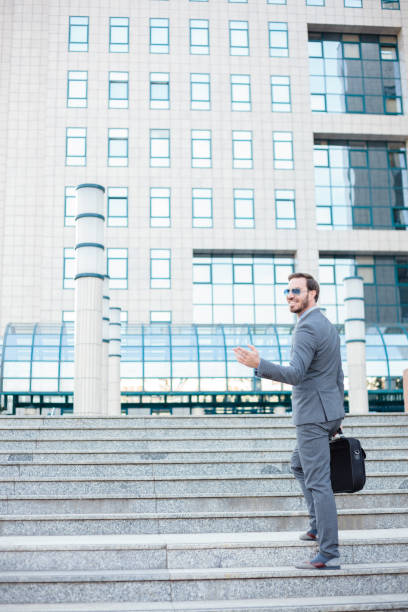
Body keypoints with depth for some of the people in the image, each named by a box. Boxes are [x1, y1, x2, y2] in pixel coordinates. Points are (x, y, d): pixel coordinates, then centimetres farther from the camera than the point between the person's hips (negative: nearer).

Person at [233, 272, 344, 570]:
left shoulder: (307, 328, -16)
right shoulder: (328, 325, 15)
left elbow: (295, 374, -26)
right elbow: (338, 376, 20)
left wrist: (259, 364, -33)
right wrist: (336, 414, 25)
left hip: (313, 416, -10)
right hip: (329, 413, 10)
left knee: (318, 482, -7)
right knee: (299, 465, 26)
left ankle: (329, 553, -3)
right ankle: (320, 525, 29)